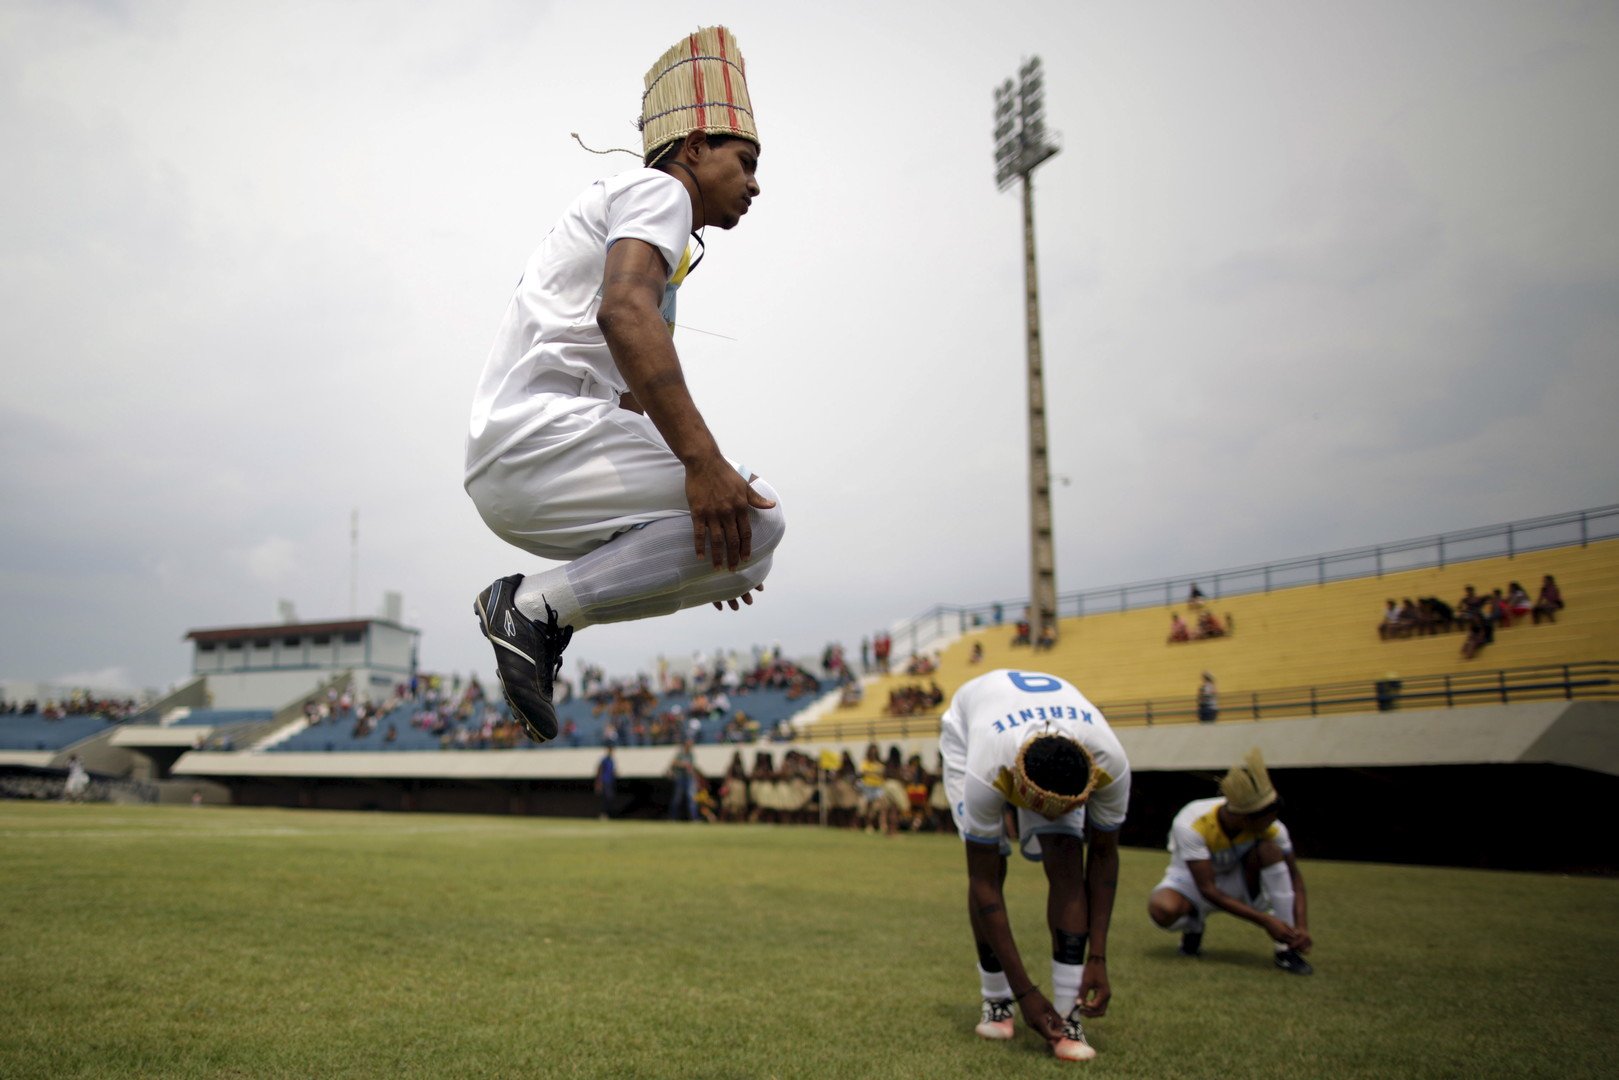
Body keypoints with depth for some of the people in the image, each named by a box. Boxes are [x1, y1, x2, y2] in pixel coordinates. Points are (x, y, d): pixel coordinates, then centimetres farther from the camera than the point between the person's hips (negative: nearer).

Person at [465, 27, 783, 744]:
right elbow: (623, 309, -21)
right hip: (540, 437, -10)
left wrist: (697, 553, 28)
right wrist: (701, 458, -29)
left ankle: (532, 606, 2)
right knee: (757, 520, -15)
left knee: (739, 545, 11)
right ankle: (542, 604, -14)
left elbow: (634, 403, 31)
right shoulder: (657, 189, 3)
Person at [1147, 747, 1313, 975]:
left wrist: (1302, 927, -27)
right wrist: (1265, 920, -34)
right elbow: (1207, 889, -32)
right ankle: (1193, 926, 0)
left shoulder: (1271, 828, -22)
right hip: (1192, 882, -3)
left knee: (1270, 851, -28)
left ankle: (1287, 948, -19)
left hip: (1238, 884, 3)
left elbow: (1294, 877, -12)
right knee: (1163, 909, -39)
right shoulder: (1191, 825, -34)